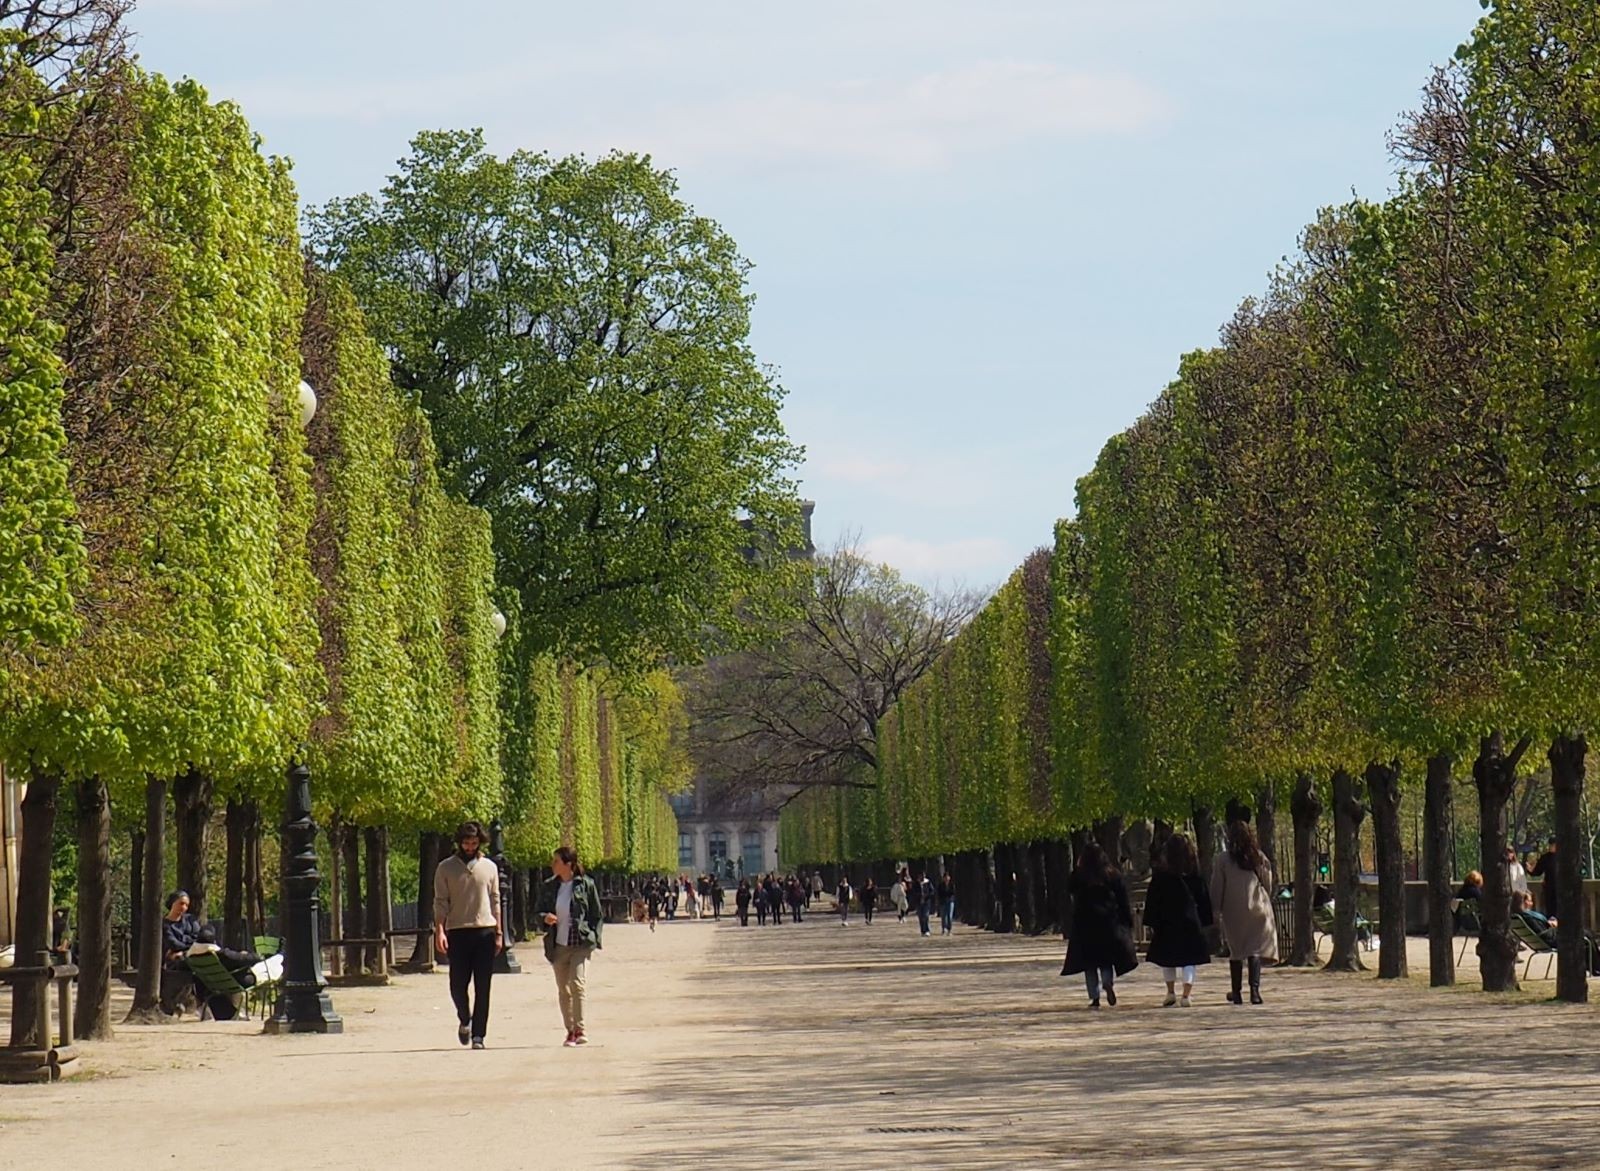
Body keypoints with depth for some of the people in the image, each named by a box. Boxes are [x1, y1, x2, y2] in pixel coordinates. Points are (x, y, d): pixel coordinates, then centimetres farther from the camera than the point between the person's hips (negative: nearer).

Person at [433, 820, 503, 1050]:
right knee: (458, 985, -1)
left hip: (485, 930, 1)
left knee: (482, 987, -1)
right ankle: (464, 1020, 27)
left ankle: (478, 1035, 2)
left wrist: (499, 933, 7)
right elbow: (440, 902, 2)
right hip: (458, 932, -1)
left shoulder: (489, 867, 10)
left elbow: (495, 901, 12)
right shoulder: (446, 868, 4)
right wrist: (439, 930, -10)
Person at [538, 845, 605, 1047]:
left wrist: (593, 939, -4)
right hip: (558, 945, 5)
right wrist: (545, 918, -8)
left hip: (580, 944, -5)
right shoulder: (549, 886, 8)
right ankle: (570, 1031, 15)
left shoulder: (586, 885, -3)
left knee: (577, 984, -16)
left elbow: (597, 915, 3)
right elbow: (539, 912, 15)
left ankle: (580, 1030, -12)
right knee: (563, 990, 7)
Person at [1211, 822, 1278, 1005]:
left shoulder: (1223, 859, -5)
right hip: (1257, 909, 1)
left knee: (1235, 951, 10)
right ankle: (1254, 988, -16)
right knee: (1255, 950, 1)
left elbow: (1216, 888, -3)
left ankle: (1236, 992, 13)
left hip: (1233, 912, -1)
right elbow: (1268, 886, 9)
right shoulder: (1260, 858, 2)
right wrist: (1265, 904, 22)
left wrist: (1215, 911, 4)